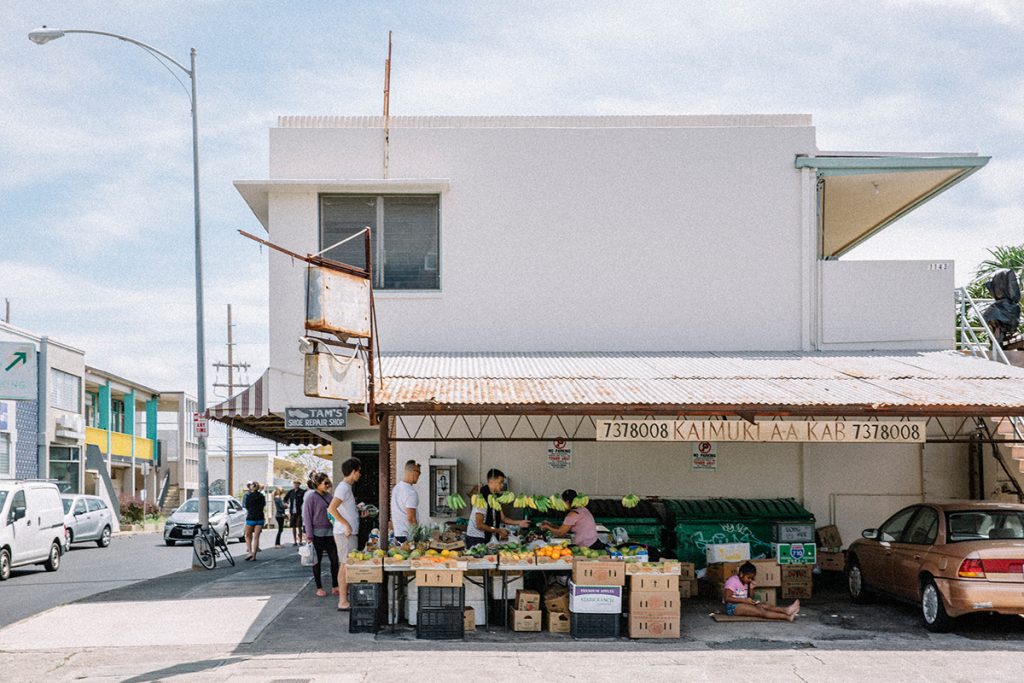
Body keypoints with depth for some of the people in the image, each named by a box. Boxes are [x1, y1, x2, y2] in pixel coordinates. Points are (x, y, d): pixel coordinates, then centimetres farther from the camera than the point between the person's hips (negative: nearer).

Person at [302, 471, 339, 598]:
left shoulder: (328, 495, 9)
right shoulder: (311, 496, -8)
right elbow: (307, 516, -10)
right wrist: (309, 535, -13)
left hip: (330, 532, 6)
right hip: (317, 534, -6)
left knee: (334, 559, 3)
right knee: (317, 561, 5)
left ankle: (335, 586, 11)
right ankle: (319, 588, 13)